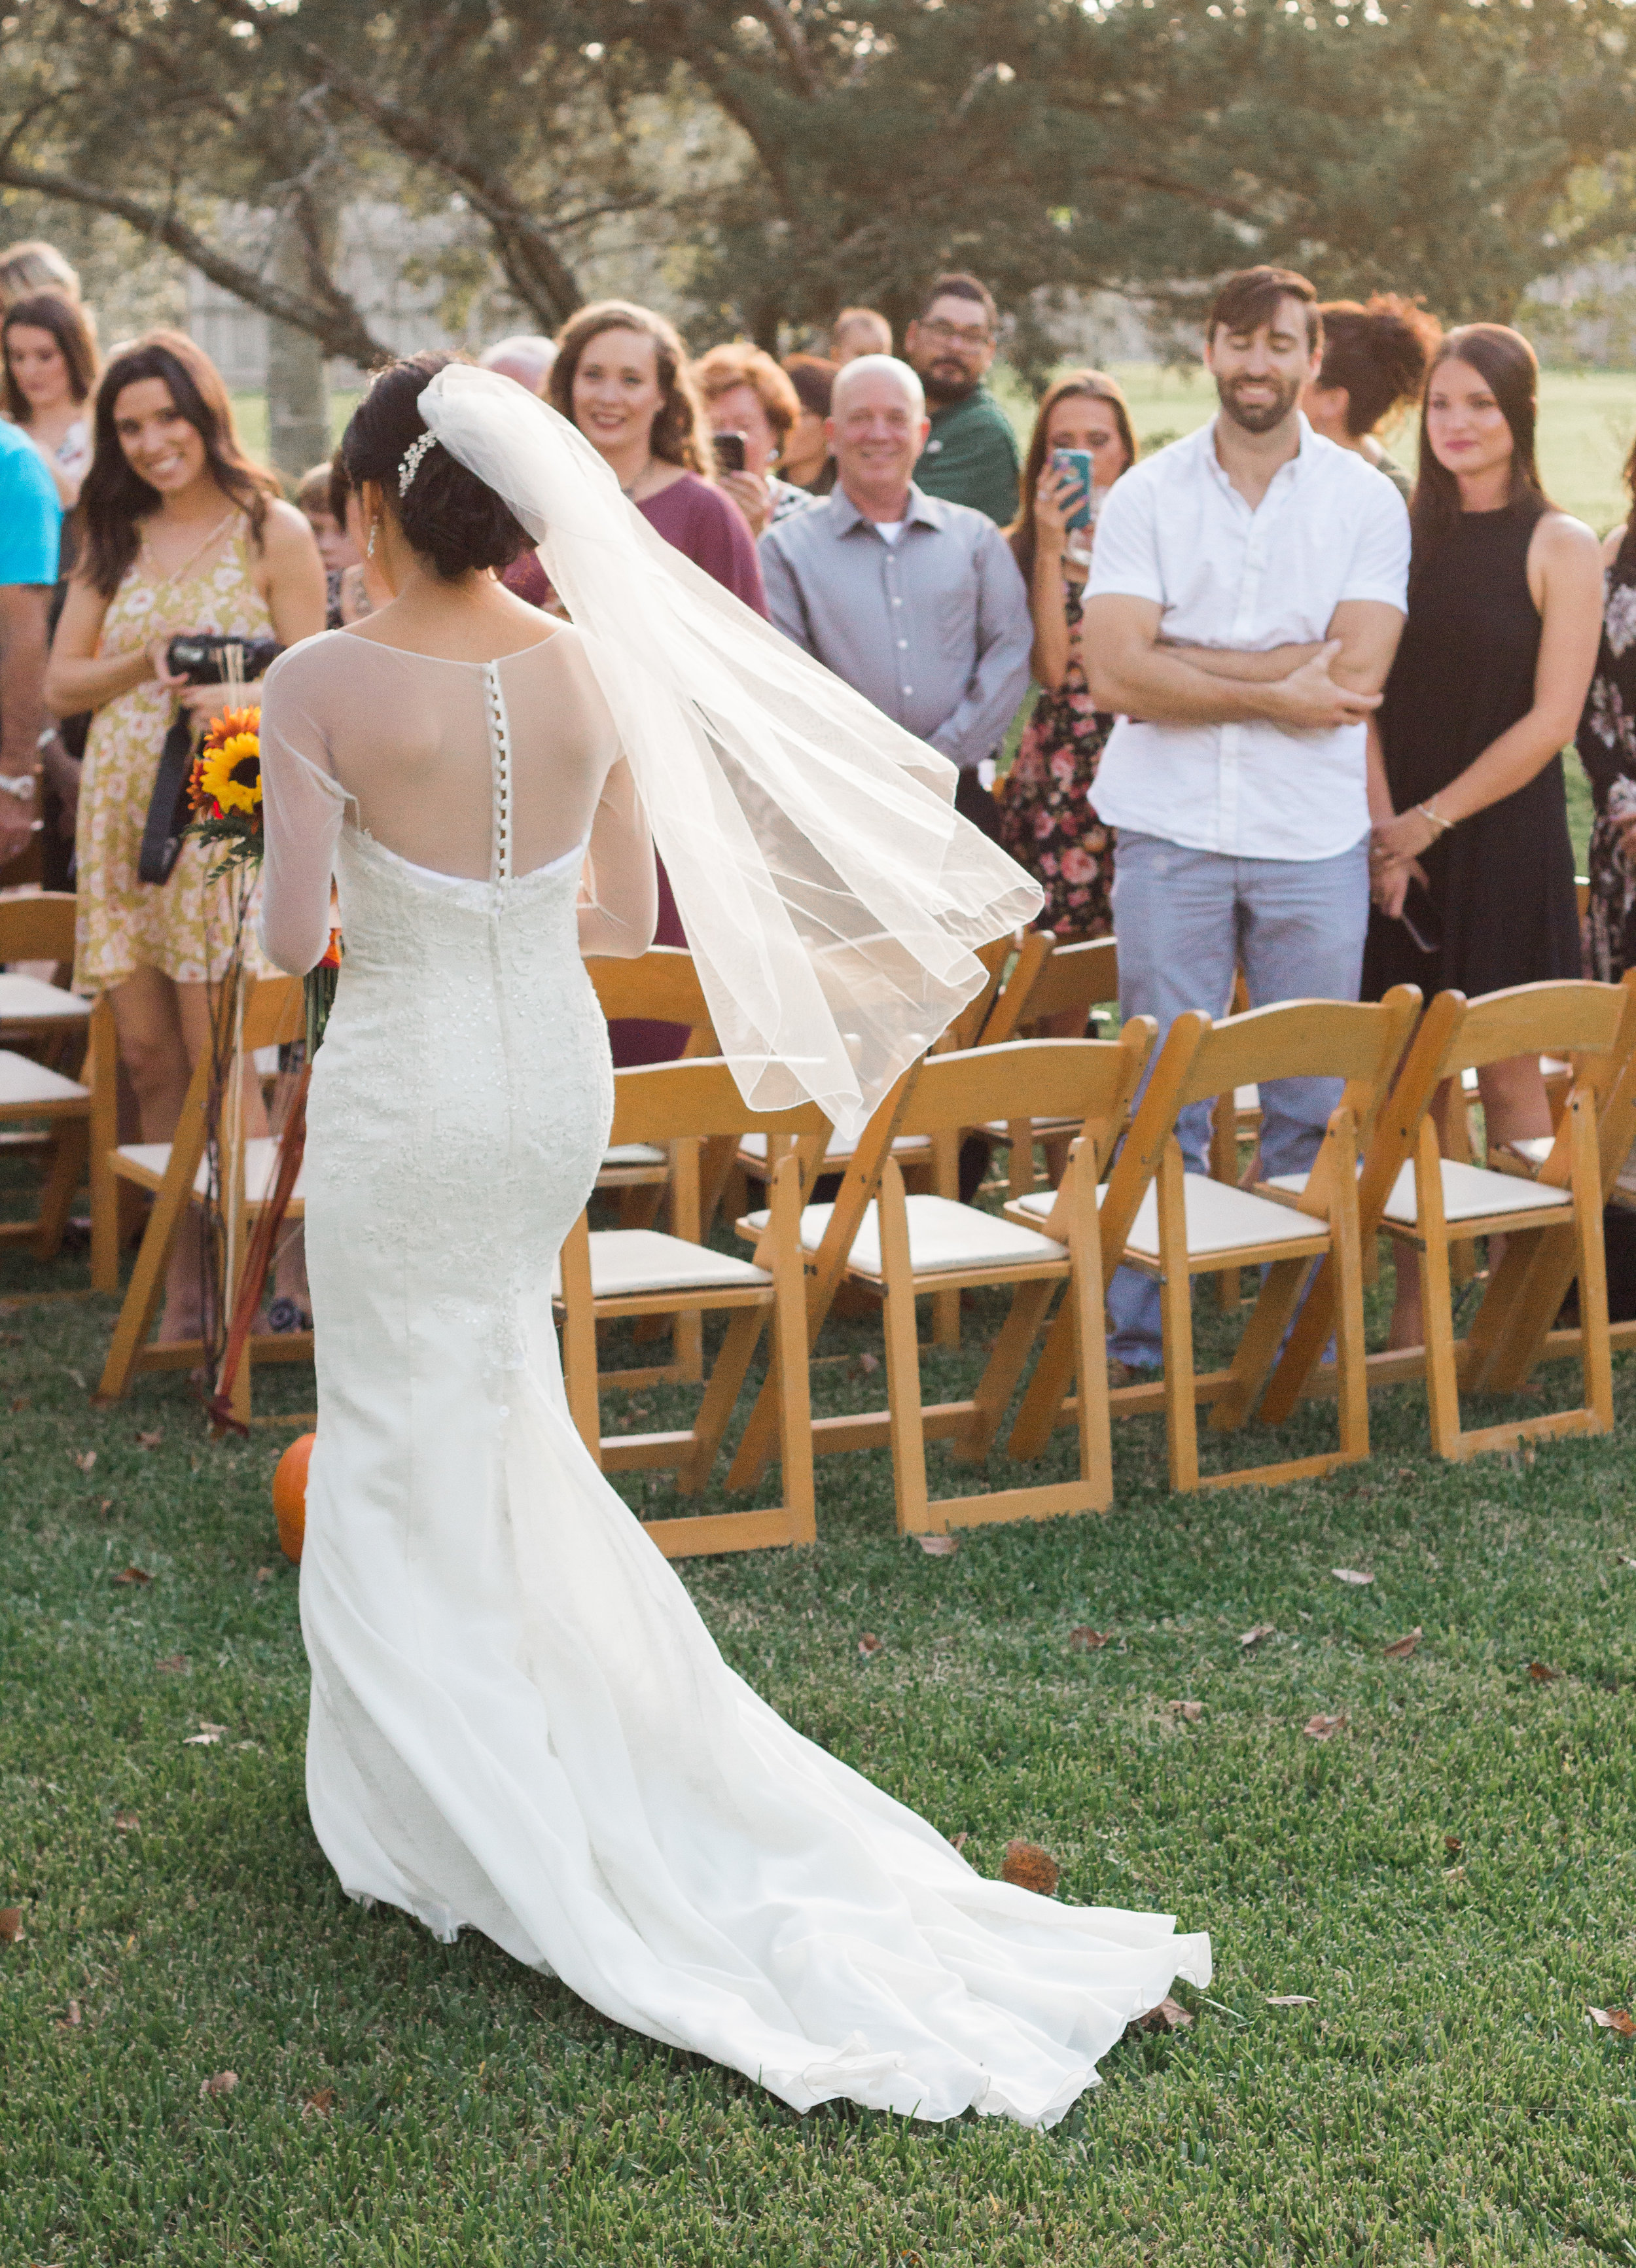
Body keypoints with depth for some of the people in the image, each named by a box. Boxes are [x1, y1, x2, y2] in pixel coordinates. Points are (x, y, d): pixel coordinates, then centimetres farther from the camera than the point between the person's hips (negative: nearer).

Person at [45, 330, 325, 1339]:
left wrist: (236, 698, -23)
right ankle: (182, 1286, 11)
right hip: (121, 806, 5)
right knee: (150, 1057, 4)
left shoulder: (273, 532, 0)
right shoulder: (115, 538, 14)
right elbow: (61, 683, 13)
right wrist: (146, 663, -6)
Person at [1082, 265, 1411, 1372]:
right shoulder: (1145, 495, 3)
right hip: (1169, 831, 0)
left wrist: (1185, 666, -11)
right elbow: (1117, 673, -9)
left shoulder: (1365, 500, 3)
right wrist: (1274, 690, -12)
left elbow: (1356, 672, -11)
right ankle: (1141, 1331, 10)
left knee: (1313, 1100, 6)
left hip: (1313, 834, 1)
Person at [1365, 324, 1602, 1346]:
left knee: (1508, 1071, 1)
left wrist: (1433, 818, -11)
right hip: (1399, 842, 3)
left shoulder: (1561, 548, -3)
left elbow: (1552, 719, -9)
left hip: (1505, 835, -3)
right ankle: (1414, 1307, 11)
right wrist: (1383, 824, -9)